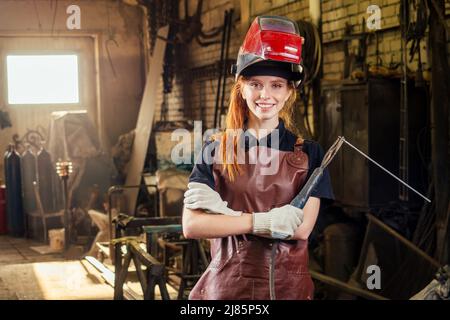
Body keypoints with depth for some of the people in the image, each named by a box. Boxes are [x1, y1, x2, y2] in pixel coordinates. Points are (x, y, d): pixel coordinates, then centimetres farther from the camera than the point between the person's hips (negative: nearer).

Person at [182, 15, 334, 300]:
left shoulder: (308, 154, 1)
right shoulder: (216, 150, 1)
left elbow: (302, 228, -11)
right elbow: (191, 225, -10)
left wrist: (222, 211, -14)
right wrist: (261, 221, -22)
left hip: (287, 286, 0)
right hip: (225, 284, 0)